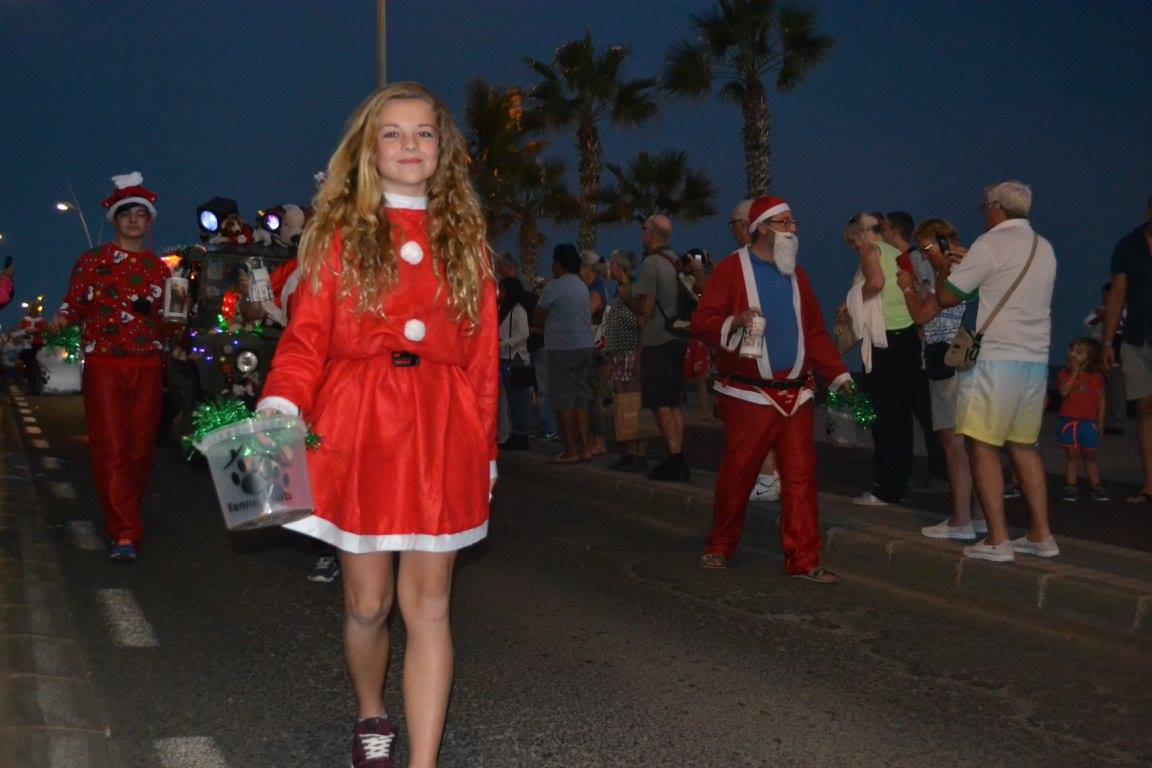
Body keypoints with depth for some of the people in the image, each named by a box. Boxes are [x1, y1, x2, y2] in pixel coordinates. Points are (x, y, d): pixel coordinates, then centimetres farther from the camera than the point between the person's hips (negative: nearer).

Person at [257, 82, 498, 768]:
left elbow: (484, 354, 8)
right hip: (356, 427, 0)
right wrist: (280, 408, -18)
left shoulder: (464, 235, 9)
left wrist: (484, 449, 5)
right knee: (368, 603, 8)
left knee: (427, 605, -2)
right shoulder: (340, 231, 5)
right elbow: (306, 337, -1)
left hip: (441, 431, 1)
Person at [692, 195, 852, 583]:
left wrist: (839, 375, 12)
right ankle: (719, 547, 20)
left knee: (800, 476, 1)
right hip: (748, 396, -5)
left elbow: (816, 331, 19)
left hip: (796, 394, 5)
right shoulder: (731, 269, -1)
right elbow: (701, 321, -7)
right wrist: (734, 323, -26)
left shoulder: (796, 274, 17)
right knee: (737, 473, 2)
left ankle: (803, 559, 5)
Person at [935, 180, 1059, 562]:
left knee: (982, 446, -3)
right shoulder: (1044, 248, 16)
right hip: (1037, 359, 8)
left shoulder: (990, 244, -7)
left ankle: (997, 540, -7)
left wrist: (943, 266, 15)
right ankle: (1041, 535, 16)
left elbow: (947, 297, -4)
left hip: (997, 358, -8)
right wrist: (965, 262, 30)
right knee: (1022, 446, 15)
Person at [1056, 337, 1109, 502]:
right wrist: (1074, 373, -15)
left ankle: (1096, 486, 16)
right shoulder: (1065, 373, 2)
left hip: (1089, 422, 1)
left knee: (1089, 457, 9)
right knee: (1071, 455, 3)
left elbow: (1101, 401, 6)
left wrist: (1100, 423, 3)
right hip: (1069, 421, -1)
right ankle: (1070, 487, 8)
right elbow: (1064, 391, -17)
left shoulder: (1096, 377, 4)